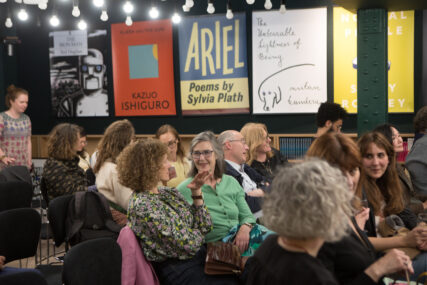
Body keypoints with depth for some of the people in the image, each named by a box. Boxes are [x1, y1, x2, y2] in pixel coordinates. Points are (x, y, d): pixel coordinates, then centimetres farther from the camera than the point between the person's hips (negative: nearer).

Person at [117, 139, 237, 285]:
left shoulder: (168, 192, 9)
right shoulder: (143, 205, -17)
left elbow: (205, 226, 10)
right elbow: (188, 245, -19)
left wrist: (196, 192, 1)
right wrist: (198, 232, 2)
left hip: (200, 256, 8)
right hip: (179, 271, -8)